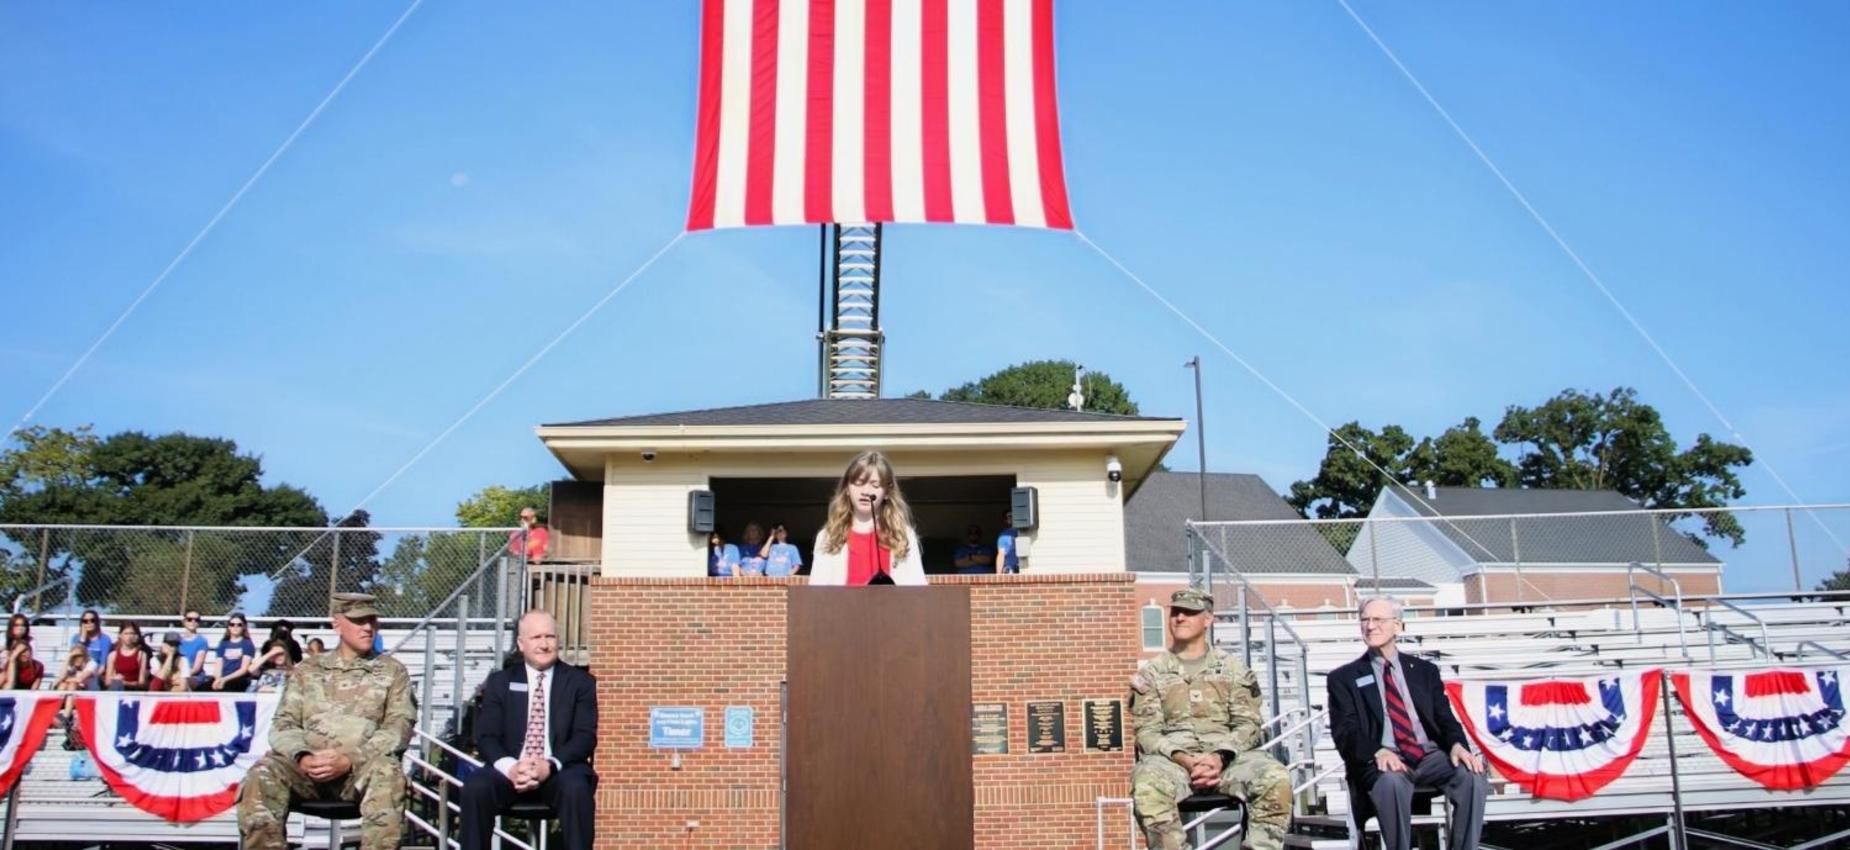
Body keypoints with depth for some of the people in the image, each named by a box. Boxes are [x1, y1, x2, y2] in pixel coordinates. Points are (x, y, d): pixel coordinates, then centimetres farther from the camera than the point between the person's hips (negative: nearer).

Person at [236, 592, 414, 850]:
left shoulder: (392, 670, 14)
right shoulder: (307, 670, 20)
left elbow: (399, 727, 2)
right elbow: (283, 724, 11)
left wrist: (350, 760, -15)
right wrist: (302, 757, -13)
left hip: (362, 770, -2)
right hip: (308, 767, 2)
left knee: (386, 772, -36)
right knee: (262, 775, -29)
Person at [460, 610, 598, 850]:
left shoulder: (580, 682, 9)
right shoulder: (500, 681, 12)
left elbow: (586, 737, -1)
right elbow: (485, 737, 3)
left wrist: (550, 765, -21)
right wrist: (509, 767, -19)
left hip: (559, 772, -1)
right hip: (510, 771, 1)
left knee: (576, 788, -34)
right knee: (475, 786, -29)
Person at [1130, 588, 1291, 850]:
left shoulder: (1233, 669, 16)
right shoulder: (1151, 673, 14)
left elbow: (1249, 724, 6)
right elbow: (1147, 731, 4)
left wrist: (1220, 757, -14)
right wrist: (1183, 759, -15)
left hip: (1227, 756, 1)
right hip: (1173, 758, -1)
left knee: (1276, 778, -31)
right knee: (1148, 785, -37)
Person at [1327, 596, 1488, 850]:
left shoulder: (1424, 670, 19)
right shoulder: (1343, 677, 9)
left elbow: (1445, 718, 11)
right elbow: (1345, 732, -2)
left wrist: (1457, 744, -12)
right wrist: (1378, 751, -22)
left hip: (1430, 755, 3)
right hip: (1385, 760, -3)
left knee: (1473, 778, -27)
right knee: (1391, 782, -37)